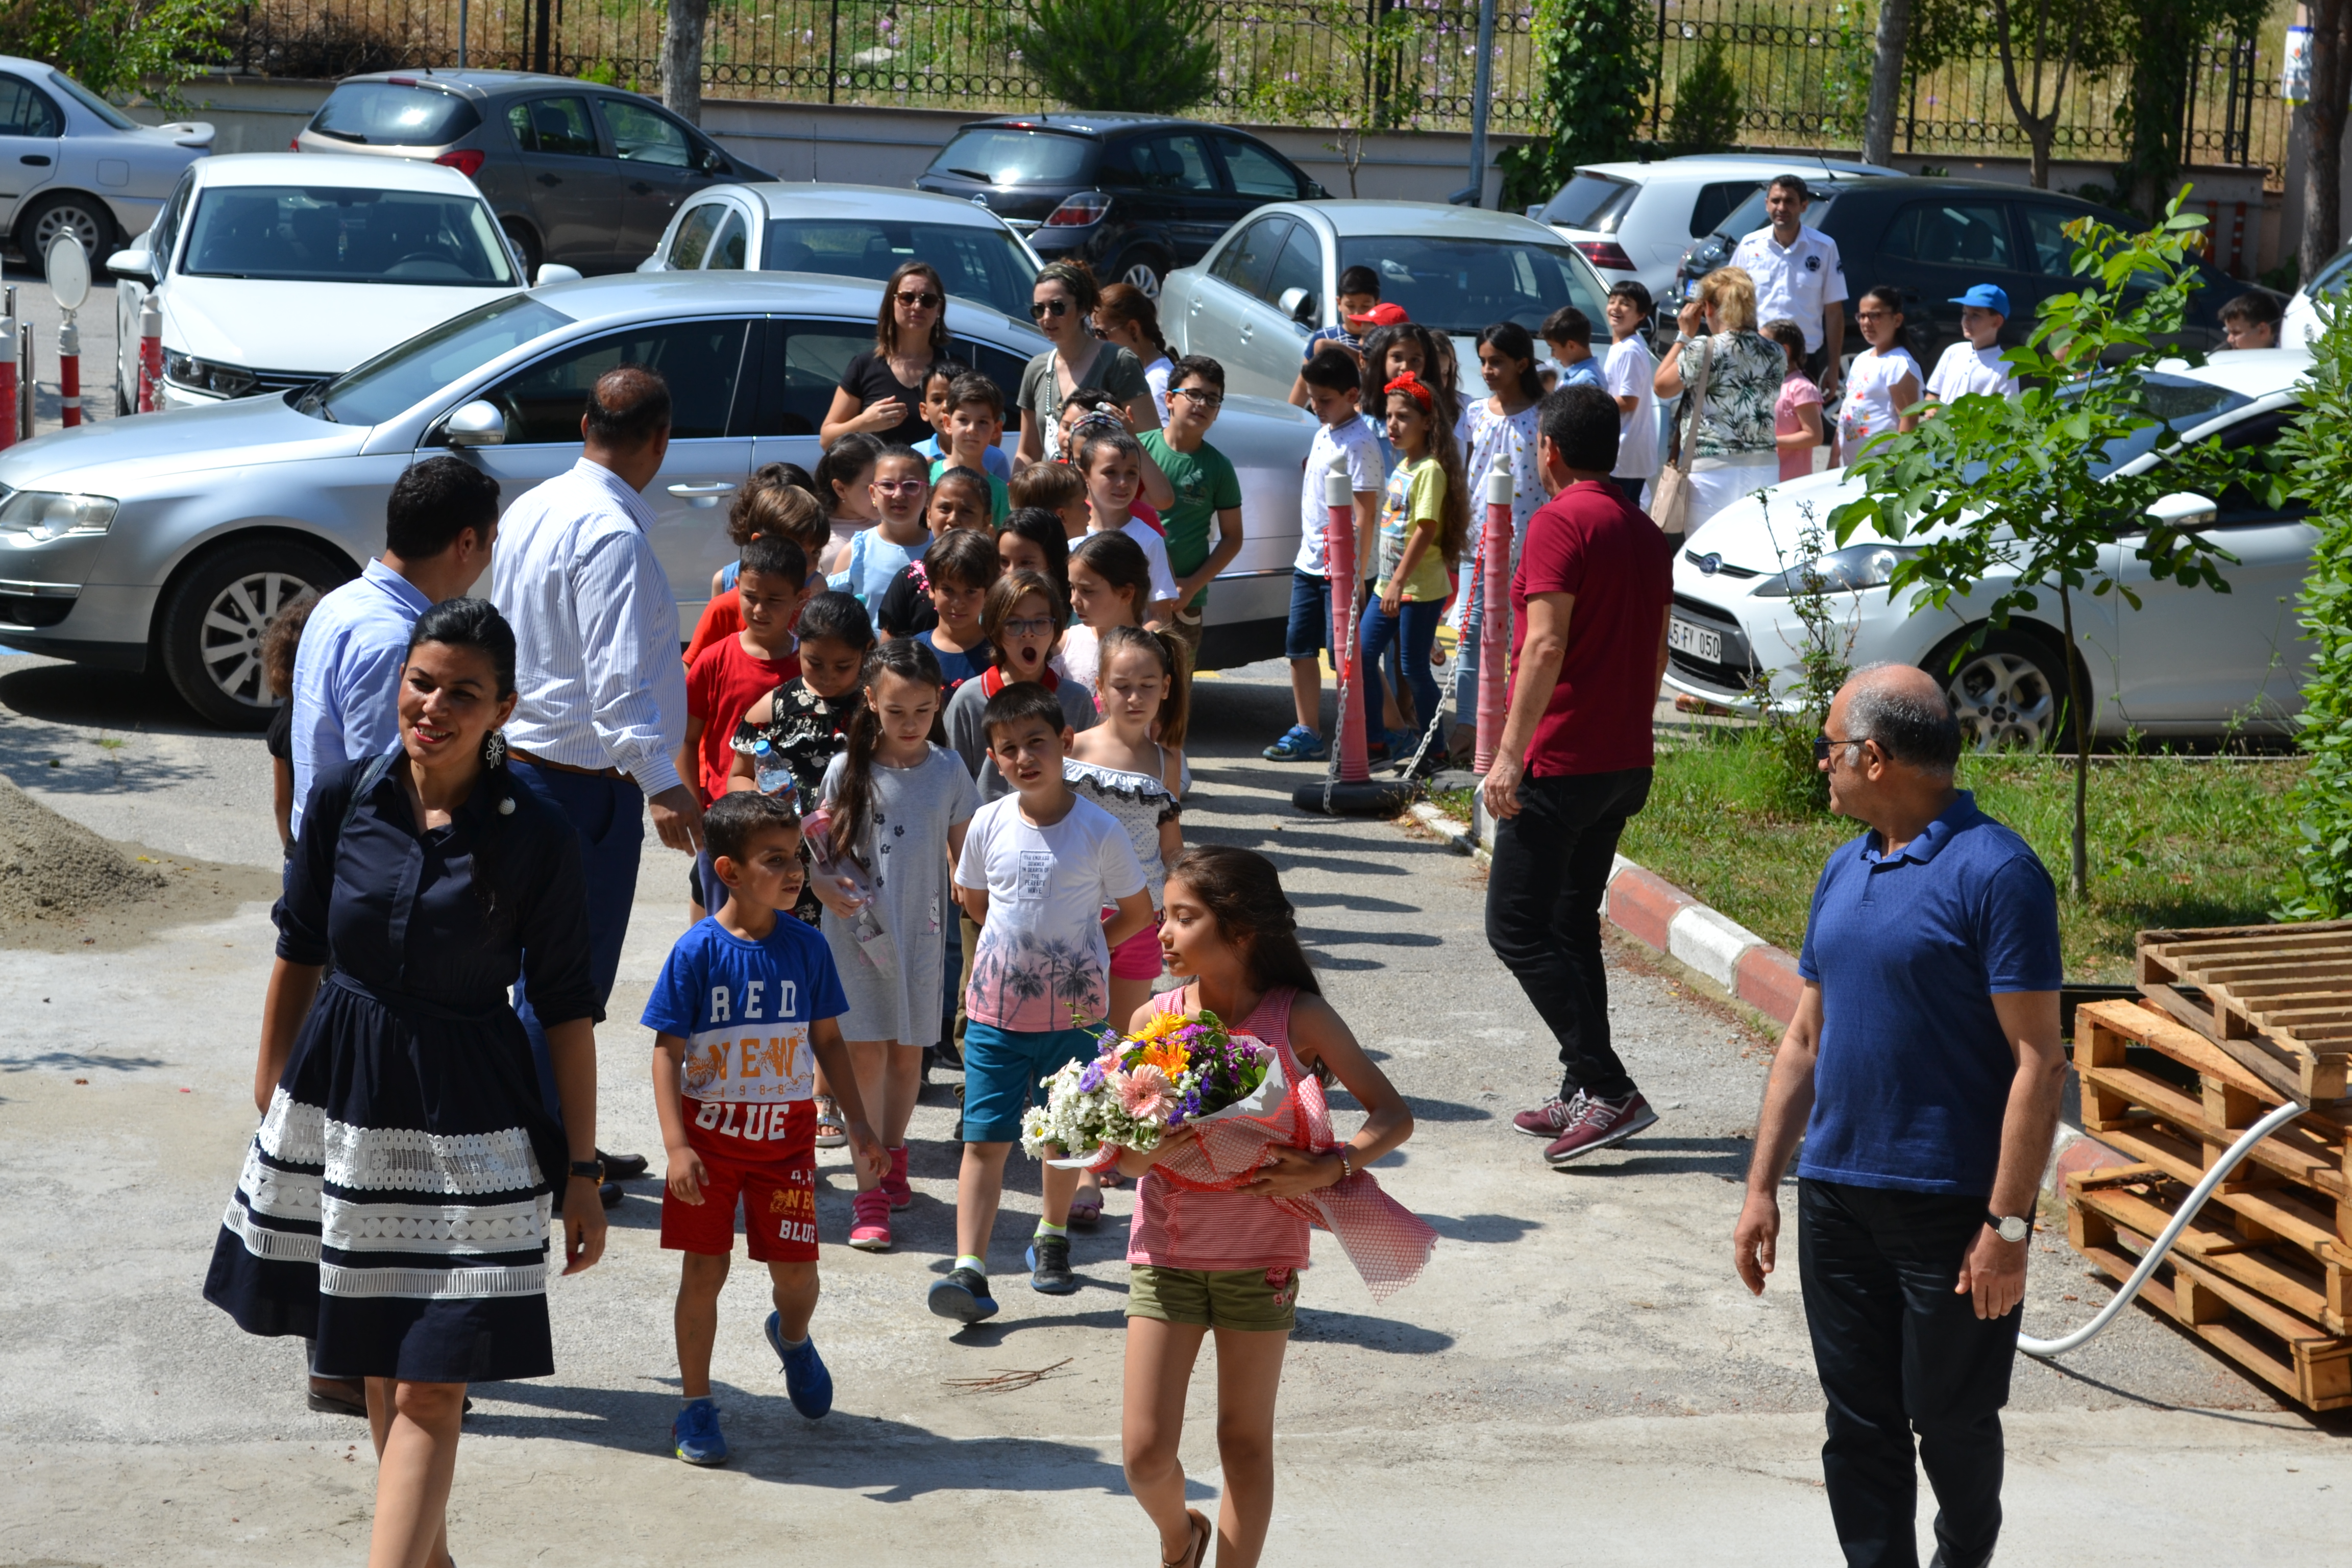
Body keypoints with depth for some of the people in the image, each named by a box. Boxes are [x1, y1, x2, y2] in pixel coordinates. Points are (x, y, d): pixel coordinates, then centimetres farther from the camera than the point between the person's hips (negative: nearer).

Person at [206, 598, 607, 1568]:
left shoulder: (534, 838, -11)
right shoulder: (343, 797, -4)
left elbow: (568, 1010, -6)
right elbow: (299, 954, 9)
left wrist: (582, 1172, -5)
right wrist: (268, 1092, 14)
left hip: (464, 1123, -4)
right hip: (339, 1091, 4)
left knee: (429, 1383, -7)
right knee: (374, 1361, 17)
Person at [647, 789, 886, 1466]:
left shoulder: (805, 948, -2)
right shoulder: (699, 951, -12)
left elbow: (828, 1040, 8)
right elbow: (668, 1052, -11)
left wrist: (860, 1128, 7)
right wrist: (676, 1146, -19)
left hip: (786, 1134, 2)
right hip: (710, 1130, -2)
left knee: (795, 1269, 2)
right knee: (705, 1269, 2)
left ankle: (792, 1336, 38)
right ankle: (696, 1405, 17)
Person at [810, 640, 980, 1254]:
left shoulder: (947, 772, -1)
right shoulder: (847, 770, -4)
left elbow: (964, 859, 7)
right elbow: (818, 846, 3)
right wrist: (824, 886, -18)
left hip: (919, 932, 2)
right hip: (856, 929, -2)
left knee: (908, 1054, 12)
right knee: (867, 1053, -6)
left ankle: (893, 1154, 35)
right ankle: (869, 1189, -3)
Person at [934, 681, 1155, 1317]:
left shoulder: (1099, 830, -9)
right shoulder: (989, 824, -3)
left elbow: (1137, 913, 2)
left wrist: (1076, 952, 0)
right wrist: (1027, 943, 9)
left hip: (1073, 1012, -1)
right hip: (995, 1009, 1)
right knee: (985, 1140, -4)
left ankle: (1052, 1241, 36)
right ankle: (969, 1269, -8)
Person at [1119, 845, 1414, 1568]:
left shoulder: (1299, 1018, -10)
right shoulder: (1155, 1019, -5)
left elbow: (1394, 1115, -6)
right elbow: (1123, 1152, 0)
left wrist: (1330, 1168, -22)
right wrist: (1143, 1151, -23)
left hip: (1261, 1257, -1)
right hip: (1166, 1253, 1)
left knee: (1246, 1440, 9)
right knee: (1145, 1453, -1)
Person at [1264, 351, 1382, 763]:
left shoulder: (1358, 444, -16)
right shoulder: (1322, 433, 10)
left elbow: (1366, 511, -20)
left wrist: (1356, 569, -22)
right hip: (1309, 561, 9)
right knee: (1299, 646, 11)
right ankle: (1307, 733, 19)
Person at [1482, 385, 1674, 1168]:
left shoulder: (1561, 523, -13)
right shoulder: (1645, 532, 13)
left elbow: (1547, 644, -21)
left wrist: (1510, 751, -21)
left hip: (1560, 763, -9)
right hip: (1626, 762, 9)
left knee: (1517, 928, -4)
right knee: (1574, 927, 16)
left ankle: (1609, 1089, -11)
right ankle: (1583, 1095, 17)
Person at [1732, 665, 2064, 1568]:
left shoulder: (1995, 873, -13)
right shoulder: (1845, 871, 10)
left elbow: (2039, 1062, -15)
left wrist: (2008, 1224, -19)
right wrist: (1762, 1187, 12)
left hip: (1953, 1205, -6)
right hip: (1836, 1199, 6)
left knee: (1952, 1419, 7)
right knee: (1859, 1424, 8)